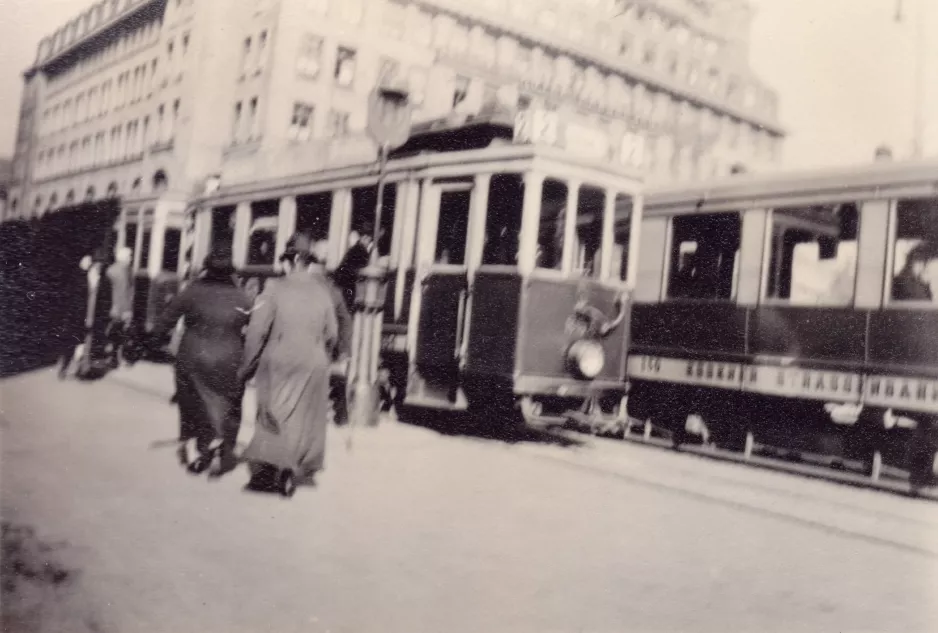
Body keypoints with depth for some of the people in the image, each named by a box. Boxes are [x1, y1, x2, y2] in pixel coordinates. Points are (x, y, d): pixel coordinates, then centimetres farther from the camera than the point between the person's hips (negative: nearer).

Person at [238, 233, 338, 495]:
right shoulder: (322, 291, 1)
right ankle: (303, 470, 16)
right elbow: (332, 334, 4)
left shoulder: (275, 288, -7)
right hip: (313, 363, 2)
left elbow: (257, 330, -8)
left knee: (274, 414, 6)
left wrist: (247, 366, 2)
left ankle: (267, 467, -2)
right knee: (307, 417, 12)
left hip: (279, 359, -2)